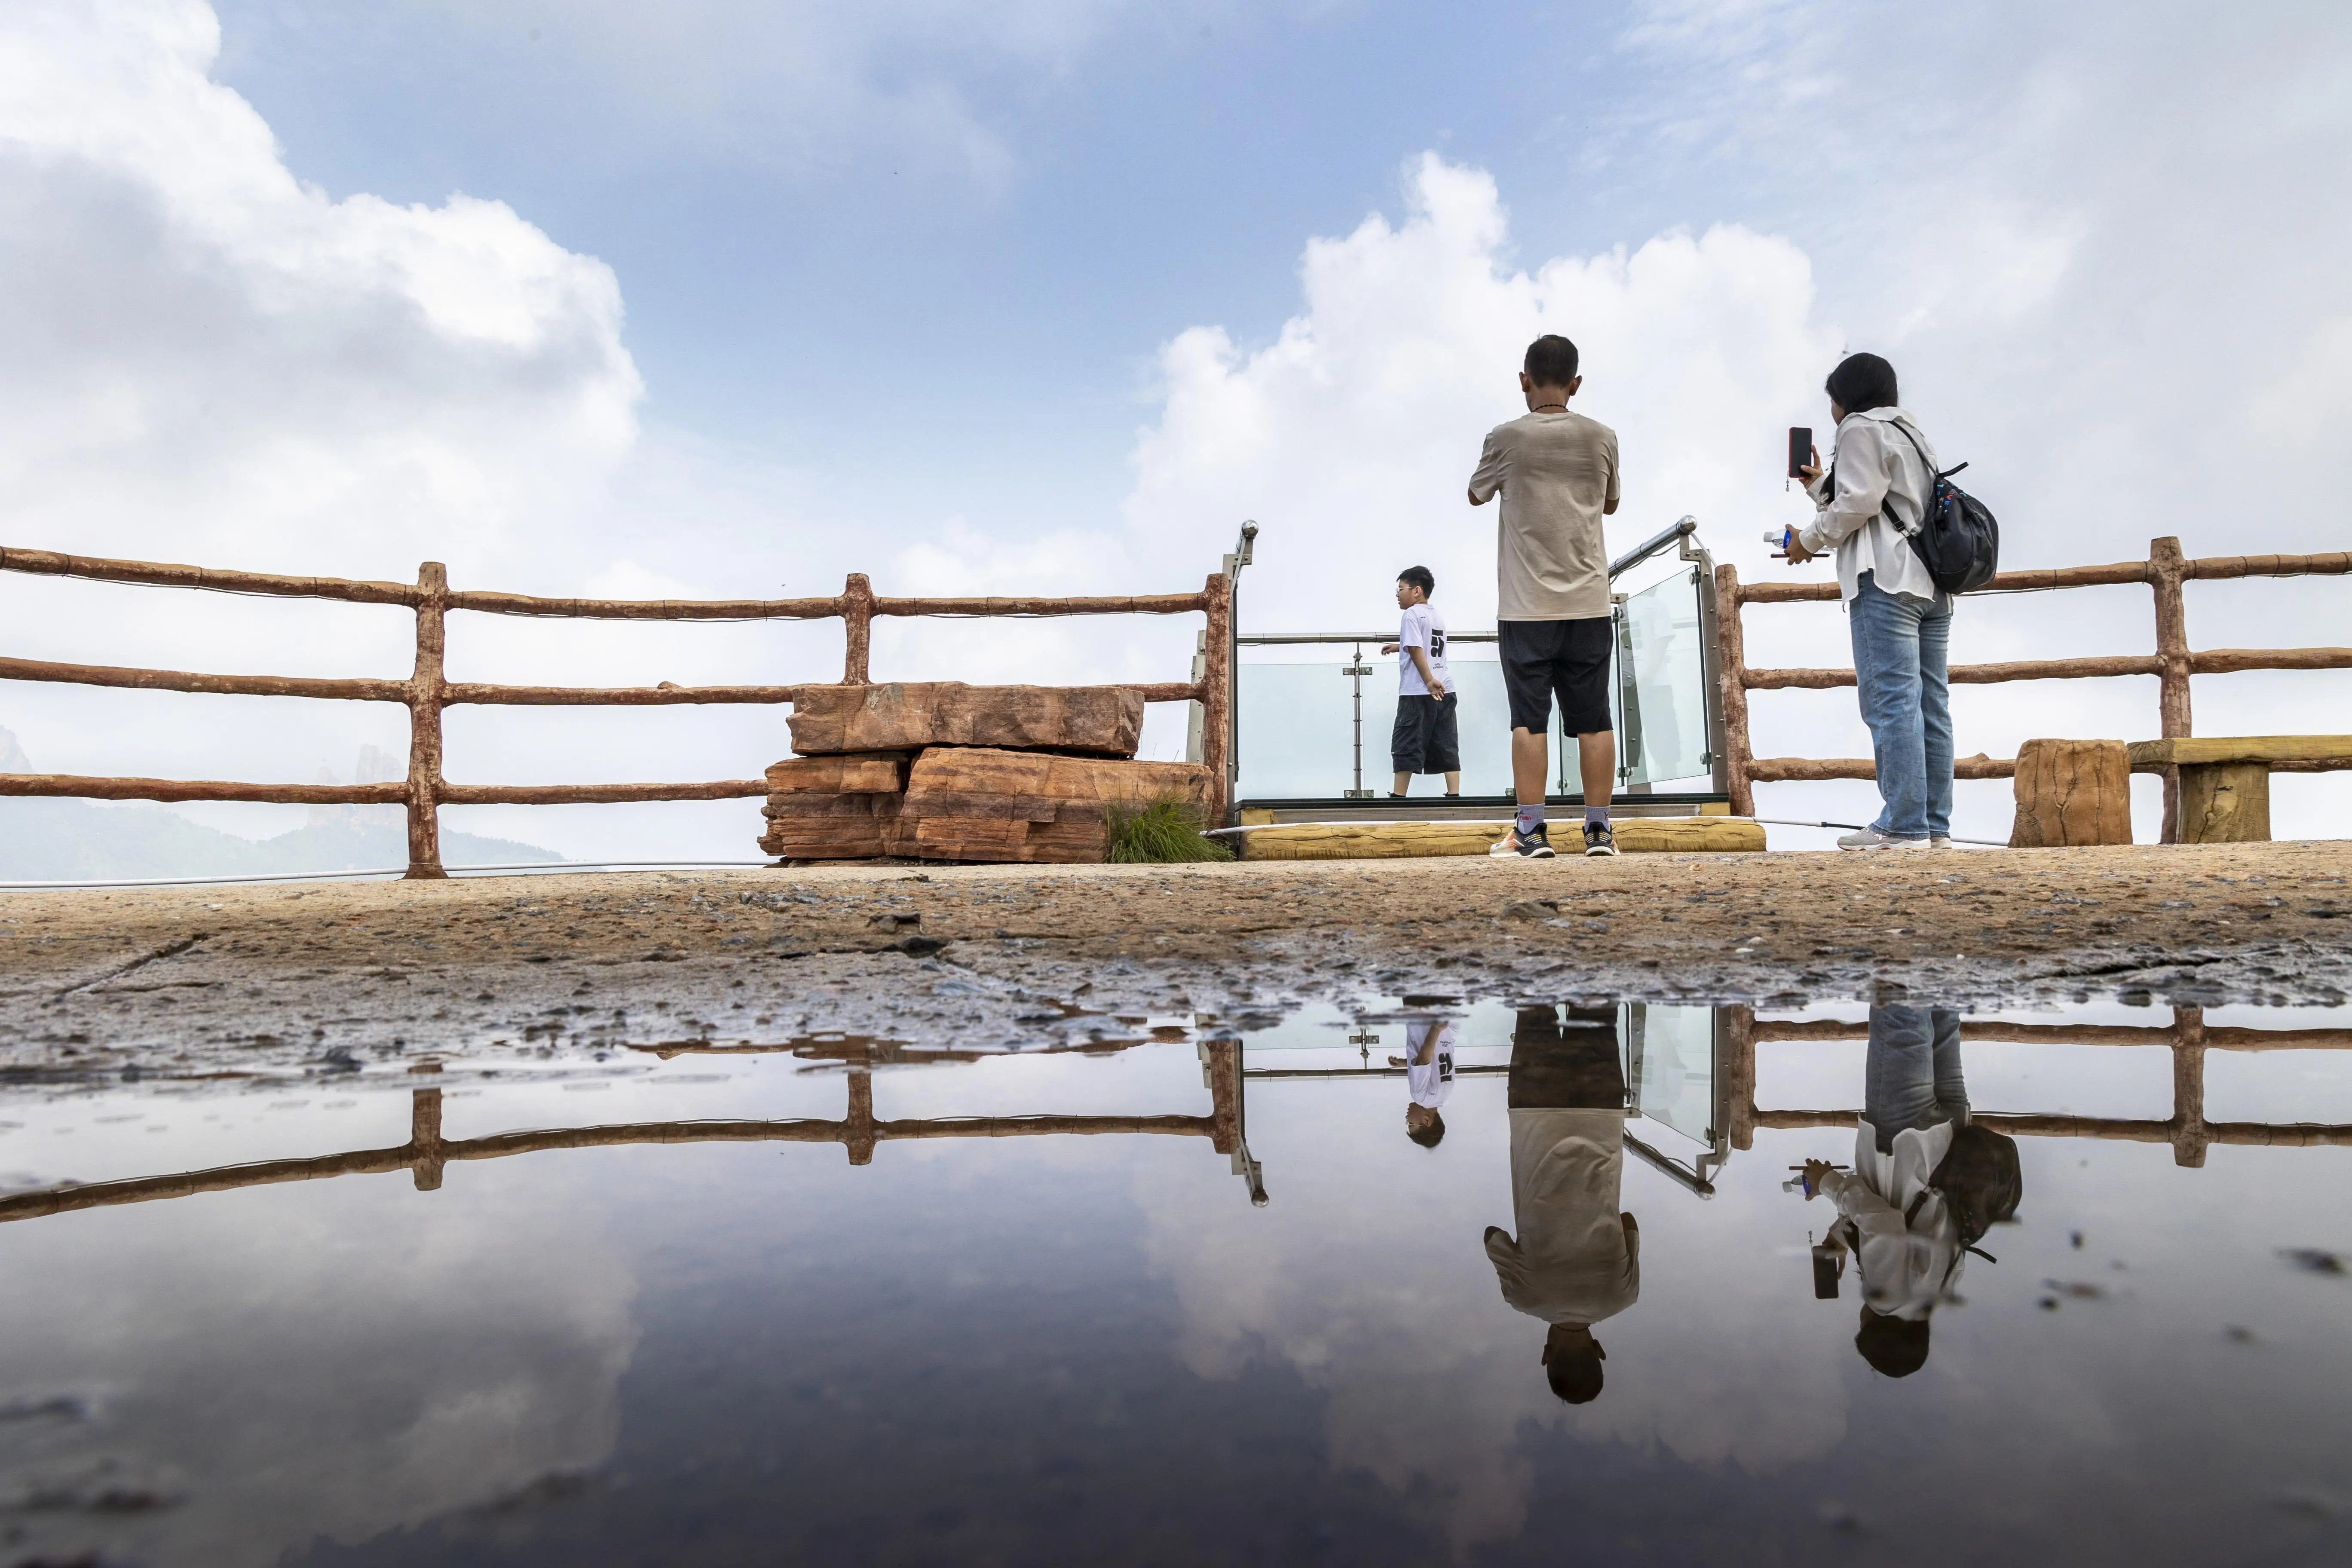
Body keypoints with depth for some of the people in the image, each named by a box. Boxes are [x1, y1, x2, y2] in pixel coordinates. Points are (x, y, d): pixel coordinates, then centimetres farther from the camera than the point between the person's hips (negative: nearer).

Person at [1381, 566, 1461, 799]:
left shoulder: (1411, 615, -6)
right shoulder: (1438, 615, 18)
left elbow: (1416, 651, -17)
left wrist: (1429, 681, -20)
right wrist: (1398, 647, 40)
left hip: (1417, 692, -7)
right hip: (1445, 690, 7)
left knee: (1406, 745, 0)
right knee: (1447, 745, 5)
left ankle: (1399, 797, 3)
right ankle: (1454, 795, 1)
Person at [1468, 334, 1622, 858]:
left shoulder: (1507, 438, -4)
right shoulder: (1602, 438, 4)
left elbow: (1477, 495, 13)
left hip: (1527, 604, -2)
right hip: (1588, 602, 3)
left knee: (1529, 719, 0)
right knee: (1594, 719, 6)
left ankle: (1530, 830, 1)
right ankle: (1598, 828, 10)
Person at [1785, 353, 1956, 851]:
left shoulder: (1862, 429, 1)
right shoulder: (1910, 433, 29)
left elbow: (1858, 504, -11)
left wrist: (1809, 541, 2)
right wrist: (1818, 484, 34)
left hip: (1887, 580, -9)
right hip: (1930, 584, 9)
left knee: (1892, 703, -13)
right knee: (1929, 706, 4)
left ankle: (1903, 826, -17)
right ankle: (1935, 826, 3)